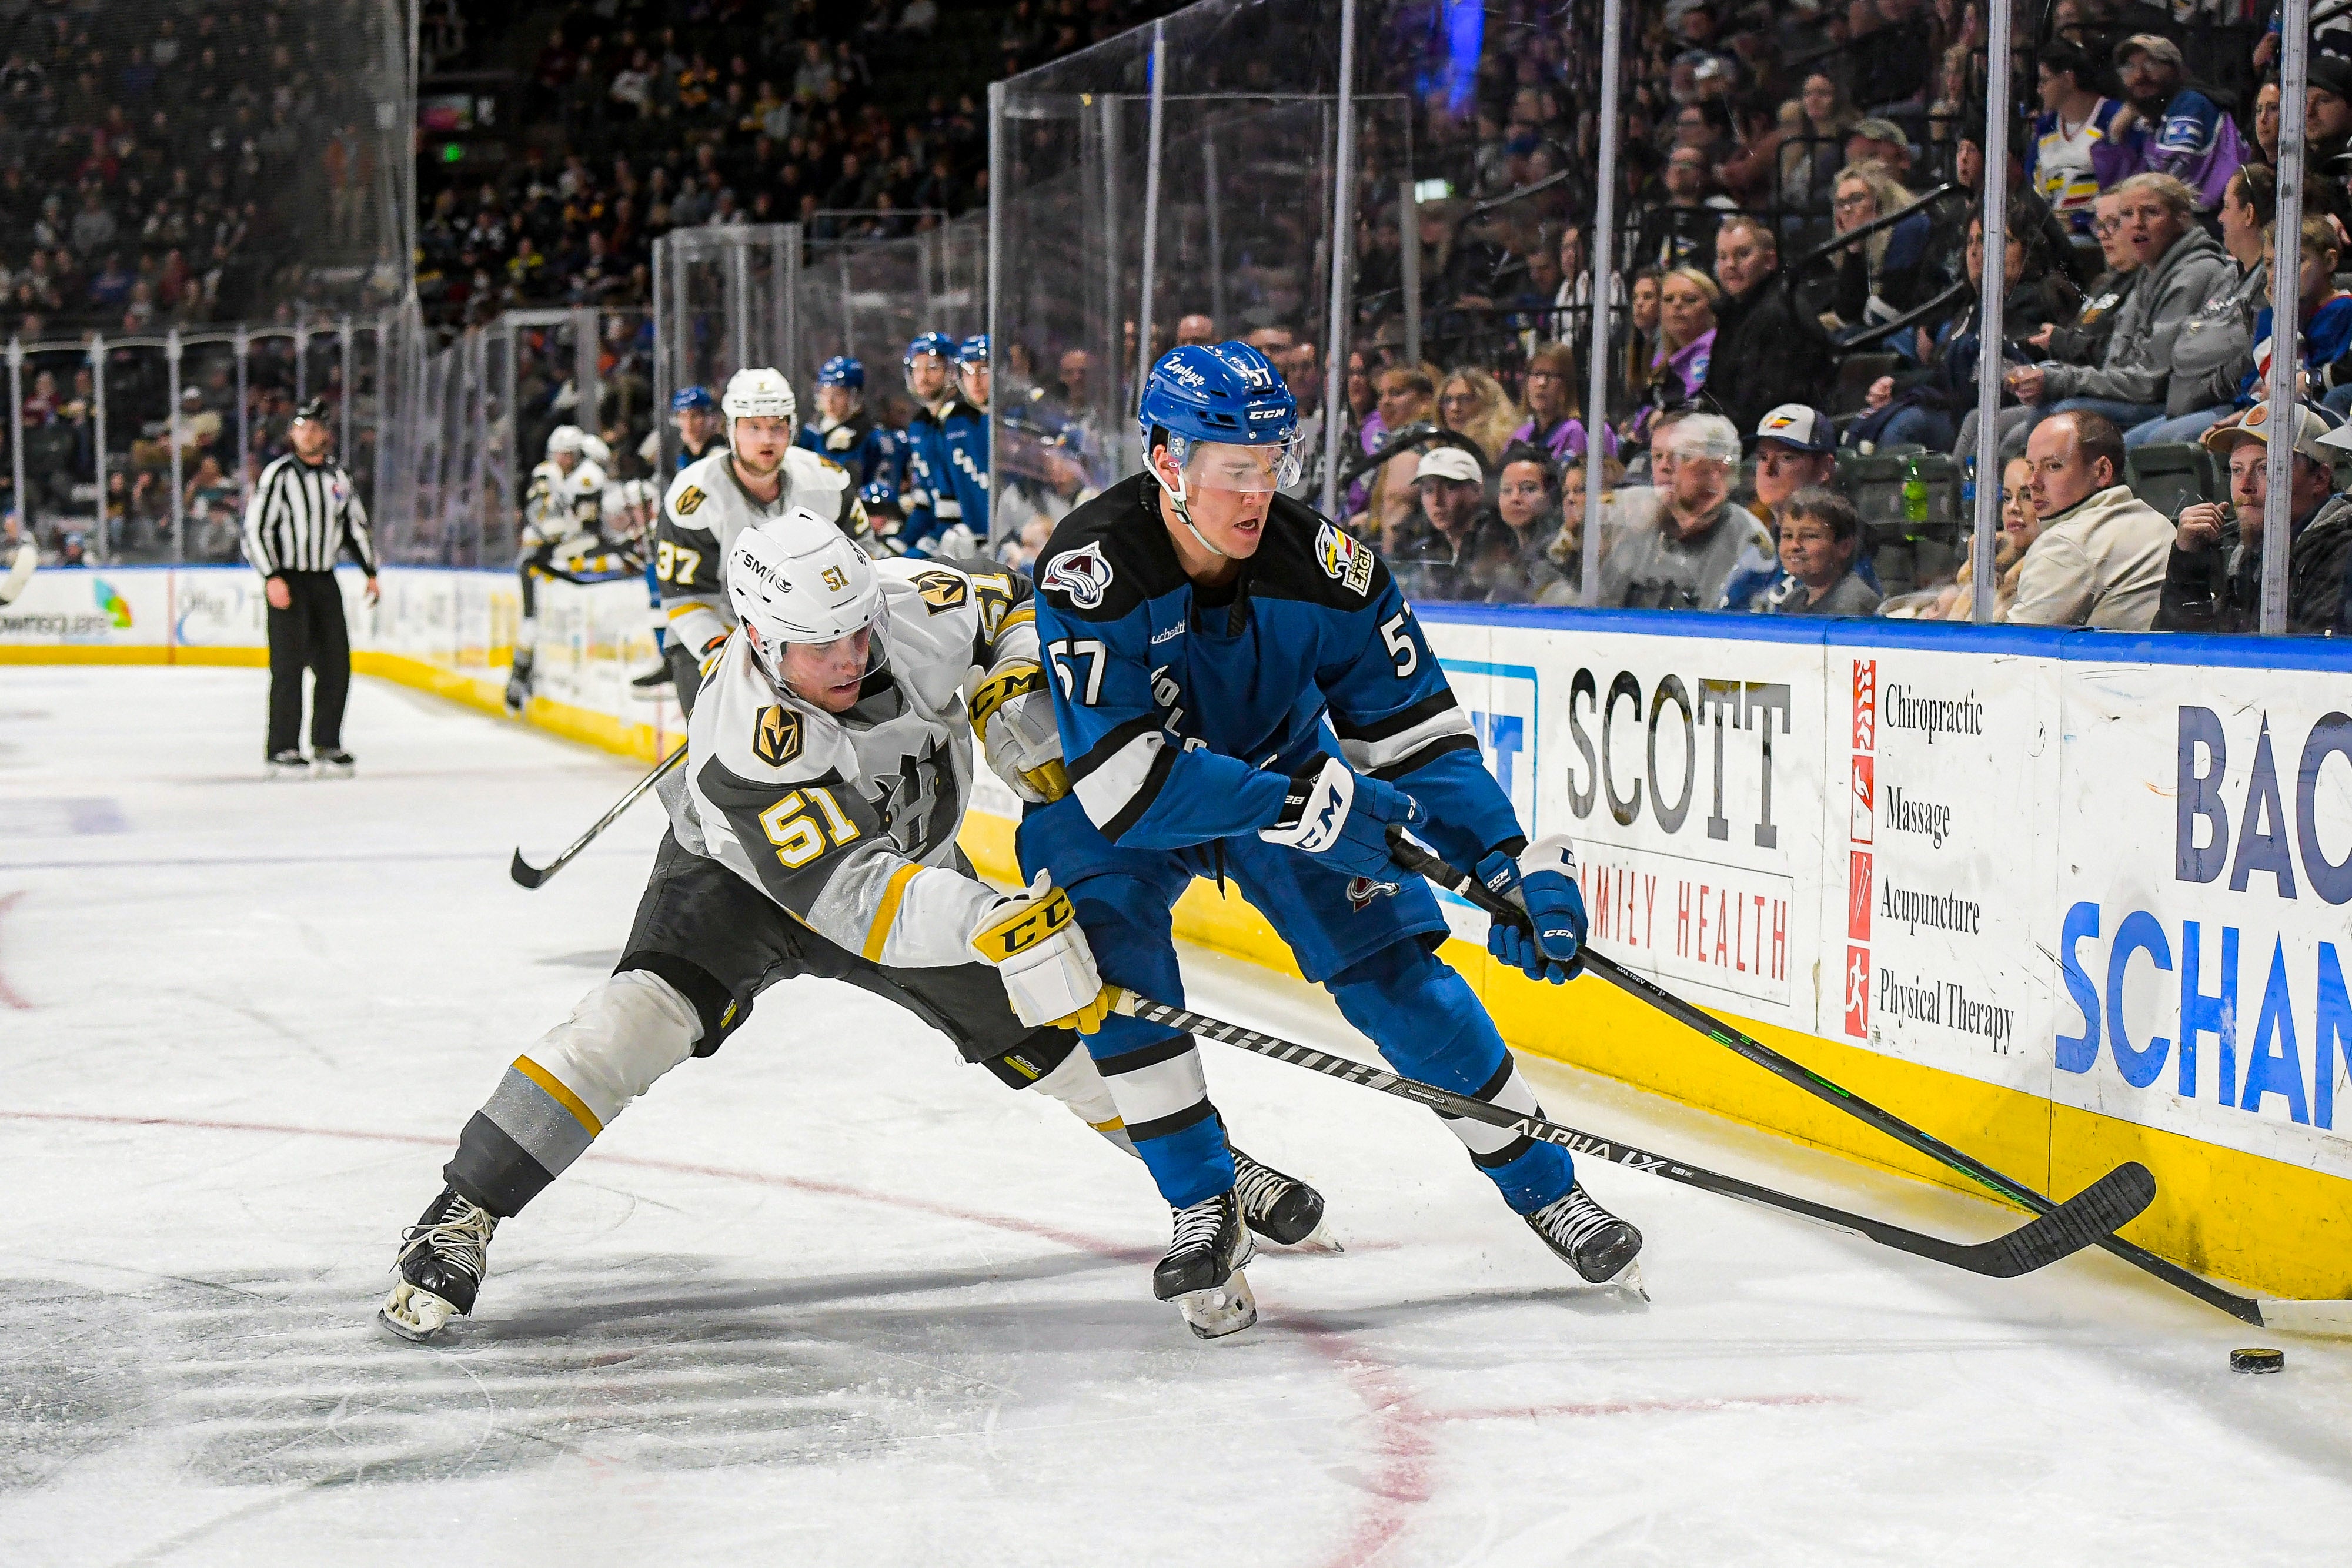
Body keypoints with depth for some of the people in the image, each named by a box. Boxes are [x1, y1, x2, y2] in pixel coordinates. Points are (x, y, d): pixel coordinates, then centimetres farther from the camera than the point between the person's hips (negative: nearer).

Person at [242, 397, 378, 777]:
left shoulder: (339, 477, 10)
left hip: (325, 581, 6)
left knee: (336, 663, 3)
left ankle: (327, 744, 14)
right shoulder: (278, 475, -7)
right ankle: (282, 750, -5)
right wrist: (272, 578, -17)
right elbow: (255, 528, -10)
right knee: (289, 665, -9)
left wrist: (370, 571, 15)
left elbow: (356, 524, 21)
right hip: (287, 580, -5)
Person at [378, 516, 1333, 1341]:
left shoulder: (918, 606, -26)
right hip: (747, 878, -4)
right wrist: (998, 925, -58)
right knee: (642, 1014, -28)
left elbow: (1012, 610, -2)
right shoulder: (748, 738, -39)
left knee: (1064, 1024, 3)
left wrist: (1019, 709, -18)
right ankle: (460, 1219, -22)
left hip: (914, 857, 5)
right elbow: (853, 895, -46)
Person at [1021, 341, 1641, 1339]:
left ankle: (1544, 1185, 8)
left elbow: (1414, 730, -15)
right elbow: (1119, 778, -38)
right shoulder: (1093, 568, -32)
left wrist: (1514, 864, -26)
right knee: (1112, 958, -26)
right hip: (1116, 813, -2)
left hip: (1287, 774, 2)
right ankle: (1204, 1210, -10)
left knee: (1393, 968, -9)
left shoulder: (1318, 563, -23)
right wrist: (1296, 804, -44)